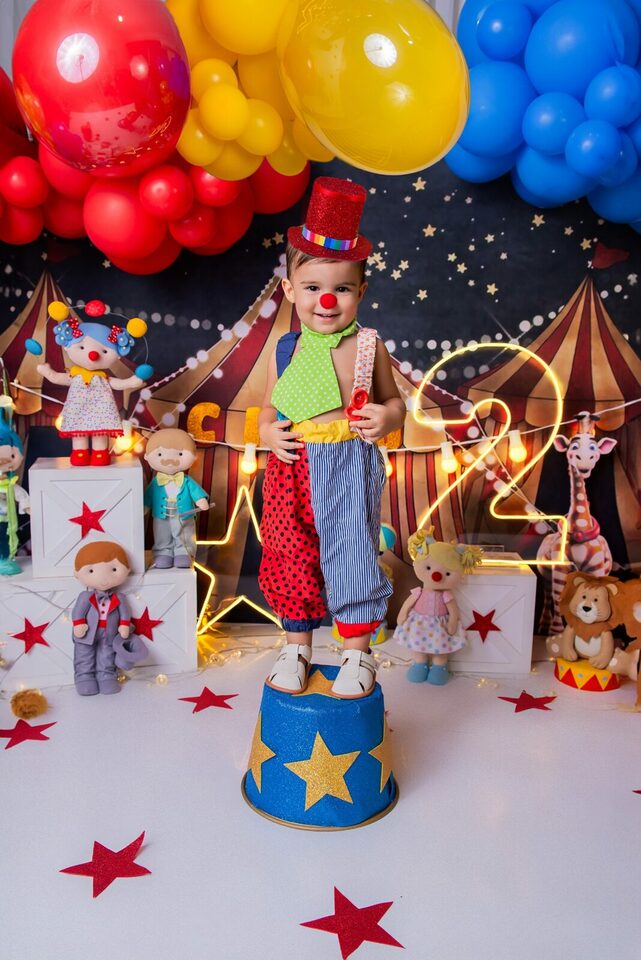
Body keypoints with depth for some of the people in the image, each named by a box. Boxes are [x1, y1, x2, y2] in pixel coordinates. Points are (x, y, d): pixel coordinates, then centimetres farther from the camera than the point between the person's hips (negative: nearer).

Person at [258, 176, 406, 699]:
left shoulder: (367, 347, -2)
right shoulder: (285, 350, 4)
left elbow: (394, 402, 7)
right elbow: (270, 407, 13)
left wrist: (388, 418, -15)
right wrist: (267, 431, -8)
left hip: (350, 466, -3)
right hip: (292, 467, 3)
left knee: (351, 554, 3)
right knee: (290, 558, 10)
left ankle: (358, 652, 22)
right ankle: (296, 646, 31)